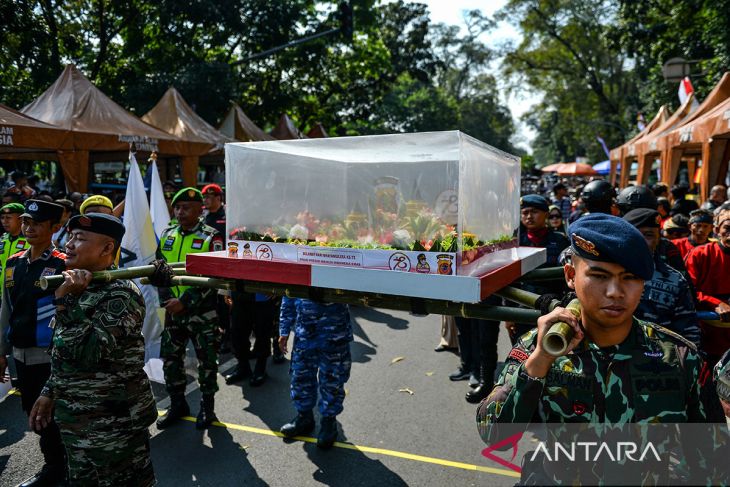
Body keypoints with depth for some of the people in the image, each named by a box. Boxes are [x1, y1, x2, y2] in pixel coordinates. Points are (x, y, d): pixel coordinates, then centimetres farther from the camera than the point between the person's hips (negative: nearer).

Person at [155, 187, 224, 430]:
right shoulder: (167, 235, 8)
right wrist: (166, 299, -4)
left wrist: (185, 301, -18)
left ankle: (207, 407, 24)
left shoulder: (211, 238, -9)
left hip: (202, 311, -5)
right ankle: (177, 404, 31)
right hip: (172, 310, 5)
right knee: (170, 358, 12)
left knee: (206, 360, 7)